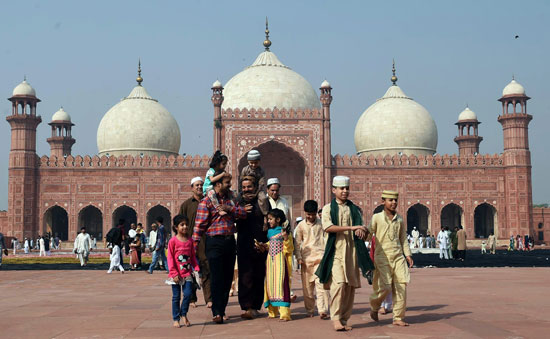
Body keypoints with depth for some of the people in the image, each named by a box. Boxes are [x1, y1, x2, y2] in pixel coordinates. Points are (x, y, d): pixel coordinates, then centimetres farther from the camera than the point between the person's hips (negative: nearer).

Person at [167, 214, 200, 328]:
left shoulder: (190, 240, 7)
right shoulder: (173, 241, -7)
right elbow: (170, 258, -8)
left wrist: (196, 269, 2)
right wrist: (174, 273, -12)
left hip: (187, 273, 3)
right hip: (176, 274, -3)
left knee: (188, 294, -7)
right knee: (176, 296, 4)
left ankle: (184, 314, 15)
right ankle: (176, 319, 14)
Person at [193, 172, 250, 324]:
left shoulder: (230, 200, 14)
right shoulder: (206, 202, -5)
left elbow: (243, 213, 2)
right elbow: (199, 225, -8)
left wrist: (230, 209, -15)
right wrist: (194, 245, -13)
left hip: (230, 242, 6)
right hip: (215, 242, -6)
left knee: (228, 277, 9)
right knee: (216, 278, -7)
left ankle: (222, 310, 19)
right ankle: (216, 312, -5)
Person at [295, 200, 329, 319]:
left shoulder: (321, 223, 6)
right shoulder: (301, 225, 7)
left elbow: (326, 238, 10)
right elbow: (297, 243, 10)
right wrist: (299, 258, 2)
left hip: (319, 257, -2)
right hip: (306, 258, 2)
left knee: (320, 283, -13)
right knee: (307, 286, 5)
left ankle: (323, 310, -15)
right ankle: (310, 310, 17)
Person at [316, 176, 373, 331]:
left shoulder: (354, 209, 16)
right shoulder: (328, 208, 6)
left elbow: (362, 229, 14)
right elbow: (327, 227, -12)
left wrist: (361, 232, -12)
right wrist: (350, 227, -19)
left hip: (352, 250, 4)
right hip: (335, 250, -4)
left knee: (351, 285, 2)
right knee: (338, 283, -16)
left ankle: (344, 319, 11)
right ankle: (336, 318, -10)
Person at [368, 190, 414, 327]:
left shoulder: (400, 219, 12)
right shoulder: (377, 217, 1)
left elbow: (403, 238, 19)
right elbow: (368, 233, -2)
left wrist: (407, 254, 12)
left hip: (398, 256, 4)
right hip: (382, 256, -4)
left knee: (401, 286, -3)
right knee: (385, 287, -11)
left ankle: (398, 318, 6)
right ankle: (374, 308, 19)